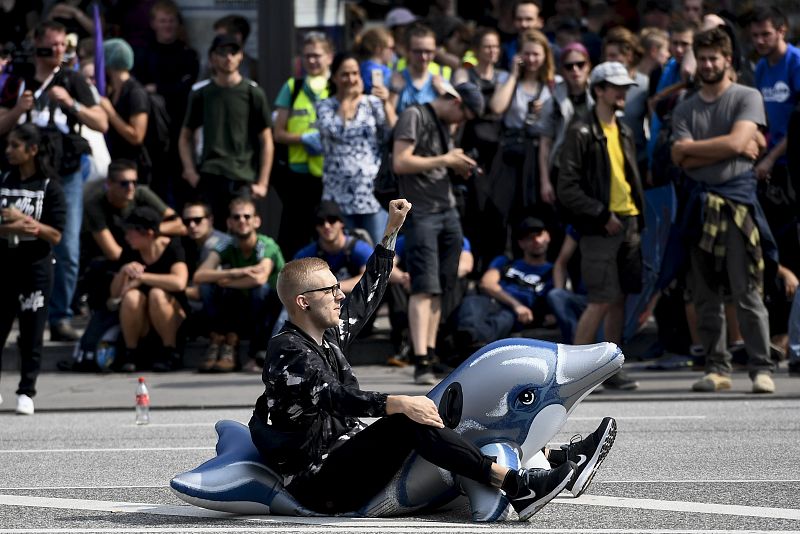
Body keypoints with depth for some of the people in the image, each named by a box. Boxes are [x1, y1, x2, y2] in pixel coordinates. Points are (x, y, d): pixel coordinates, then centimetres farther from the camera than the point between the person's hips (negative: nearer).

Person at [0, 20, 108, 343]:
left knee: (68, 250, -6)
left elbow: (102, 124, 1)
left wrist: (72, 104, -14)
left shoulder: (73, 82, 8)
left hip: (66, 175, 0)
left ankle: (61, 319, -2)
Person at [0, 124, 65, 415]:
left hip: (36, 266, -3)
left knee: (32, 332, 0)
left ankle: (26, 391, 8)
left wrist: (24, 220, -20)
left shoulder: (49, 187, -4)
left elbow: (55, 235, -7)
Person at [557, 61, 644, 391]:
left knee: (620, 298, 7)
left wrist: (638, 220, 12)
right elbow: (568, 188, -12)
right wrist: (602, 215, -16)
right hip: (599, 228, -7)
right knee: (602, 301, -10)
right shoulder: (582, 132, -7)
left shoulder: (623, 132, 17)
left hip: (627, 225, 7)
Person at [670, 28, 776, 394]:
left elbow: (738, 141, -12)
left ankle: (761, 369, -7)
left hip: (737, 201, -4)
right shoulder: (685, 109, 14)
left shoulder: (747, 98, 3)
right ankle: (717, 369, 9)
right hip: (700, 202, 4)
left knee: (746, 293, -9)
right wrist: (732, 150, -6)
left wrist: (691, 147, -2)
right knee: (705, 295, 4)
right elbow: (682, 160, 0)